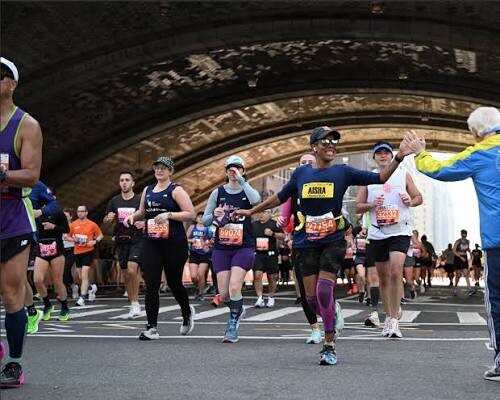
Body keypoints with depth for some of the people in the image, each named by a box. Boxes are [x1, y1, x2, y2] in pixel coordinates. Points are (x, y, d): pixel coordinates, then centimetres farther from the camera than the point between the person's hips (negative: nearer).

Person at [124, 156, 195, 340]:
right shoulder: (147, 190, 14)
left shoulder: (176, 190, -3)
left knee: (174, 282, 7)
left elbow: (191, 214, -10)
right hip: (151, 242, 5)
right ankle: (152, 328, -2)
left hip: (174, 243, -4)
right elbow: (142, 212, 28)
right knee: (151, 285, -4)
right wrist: (132, 216, 7)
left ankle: (187, 313, 36)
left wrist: (168, 215, -21)